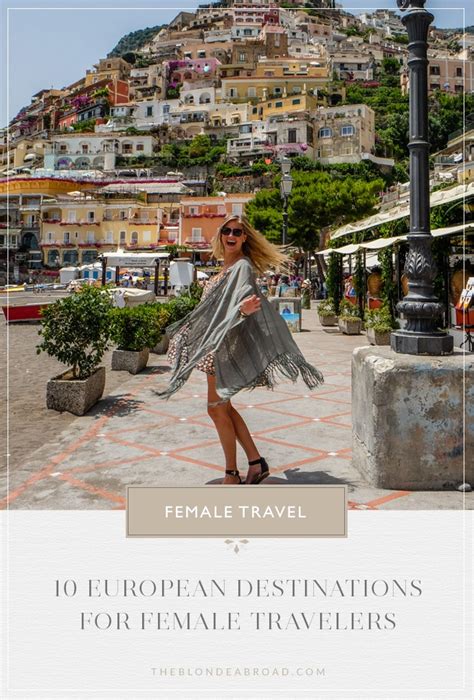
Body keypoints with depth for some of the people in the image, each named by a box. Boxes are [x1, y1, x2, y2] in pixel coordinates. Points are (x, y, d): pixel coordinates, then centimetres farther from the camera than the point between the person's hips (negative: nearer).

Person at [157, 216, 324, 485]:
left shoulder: (243, 266, -12)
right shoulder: (226, 266, 14)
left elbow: (245, 302, -26)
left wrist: (244, 309, -49)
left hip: (227, 342, -9)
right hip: (214, 342, 10)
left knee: (217, 408, -2)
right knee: (223, 407, 13)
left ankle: (232, 474, 9)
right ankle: (256, 462, 18)